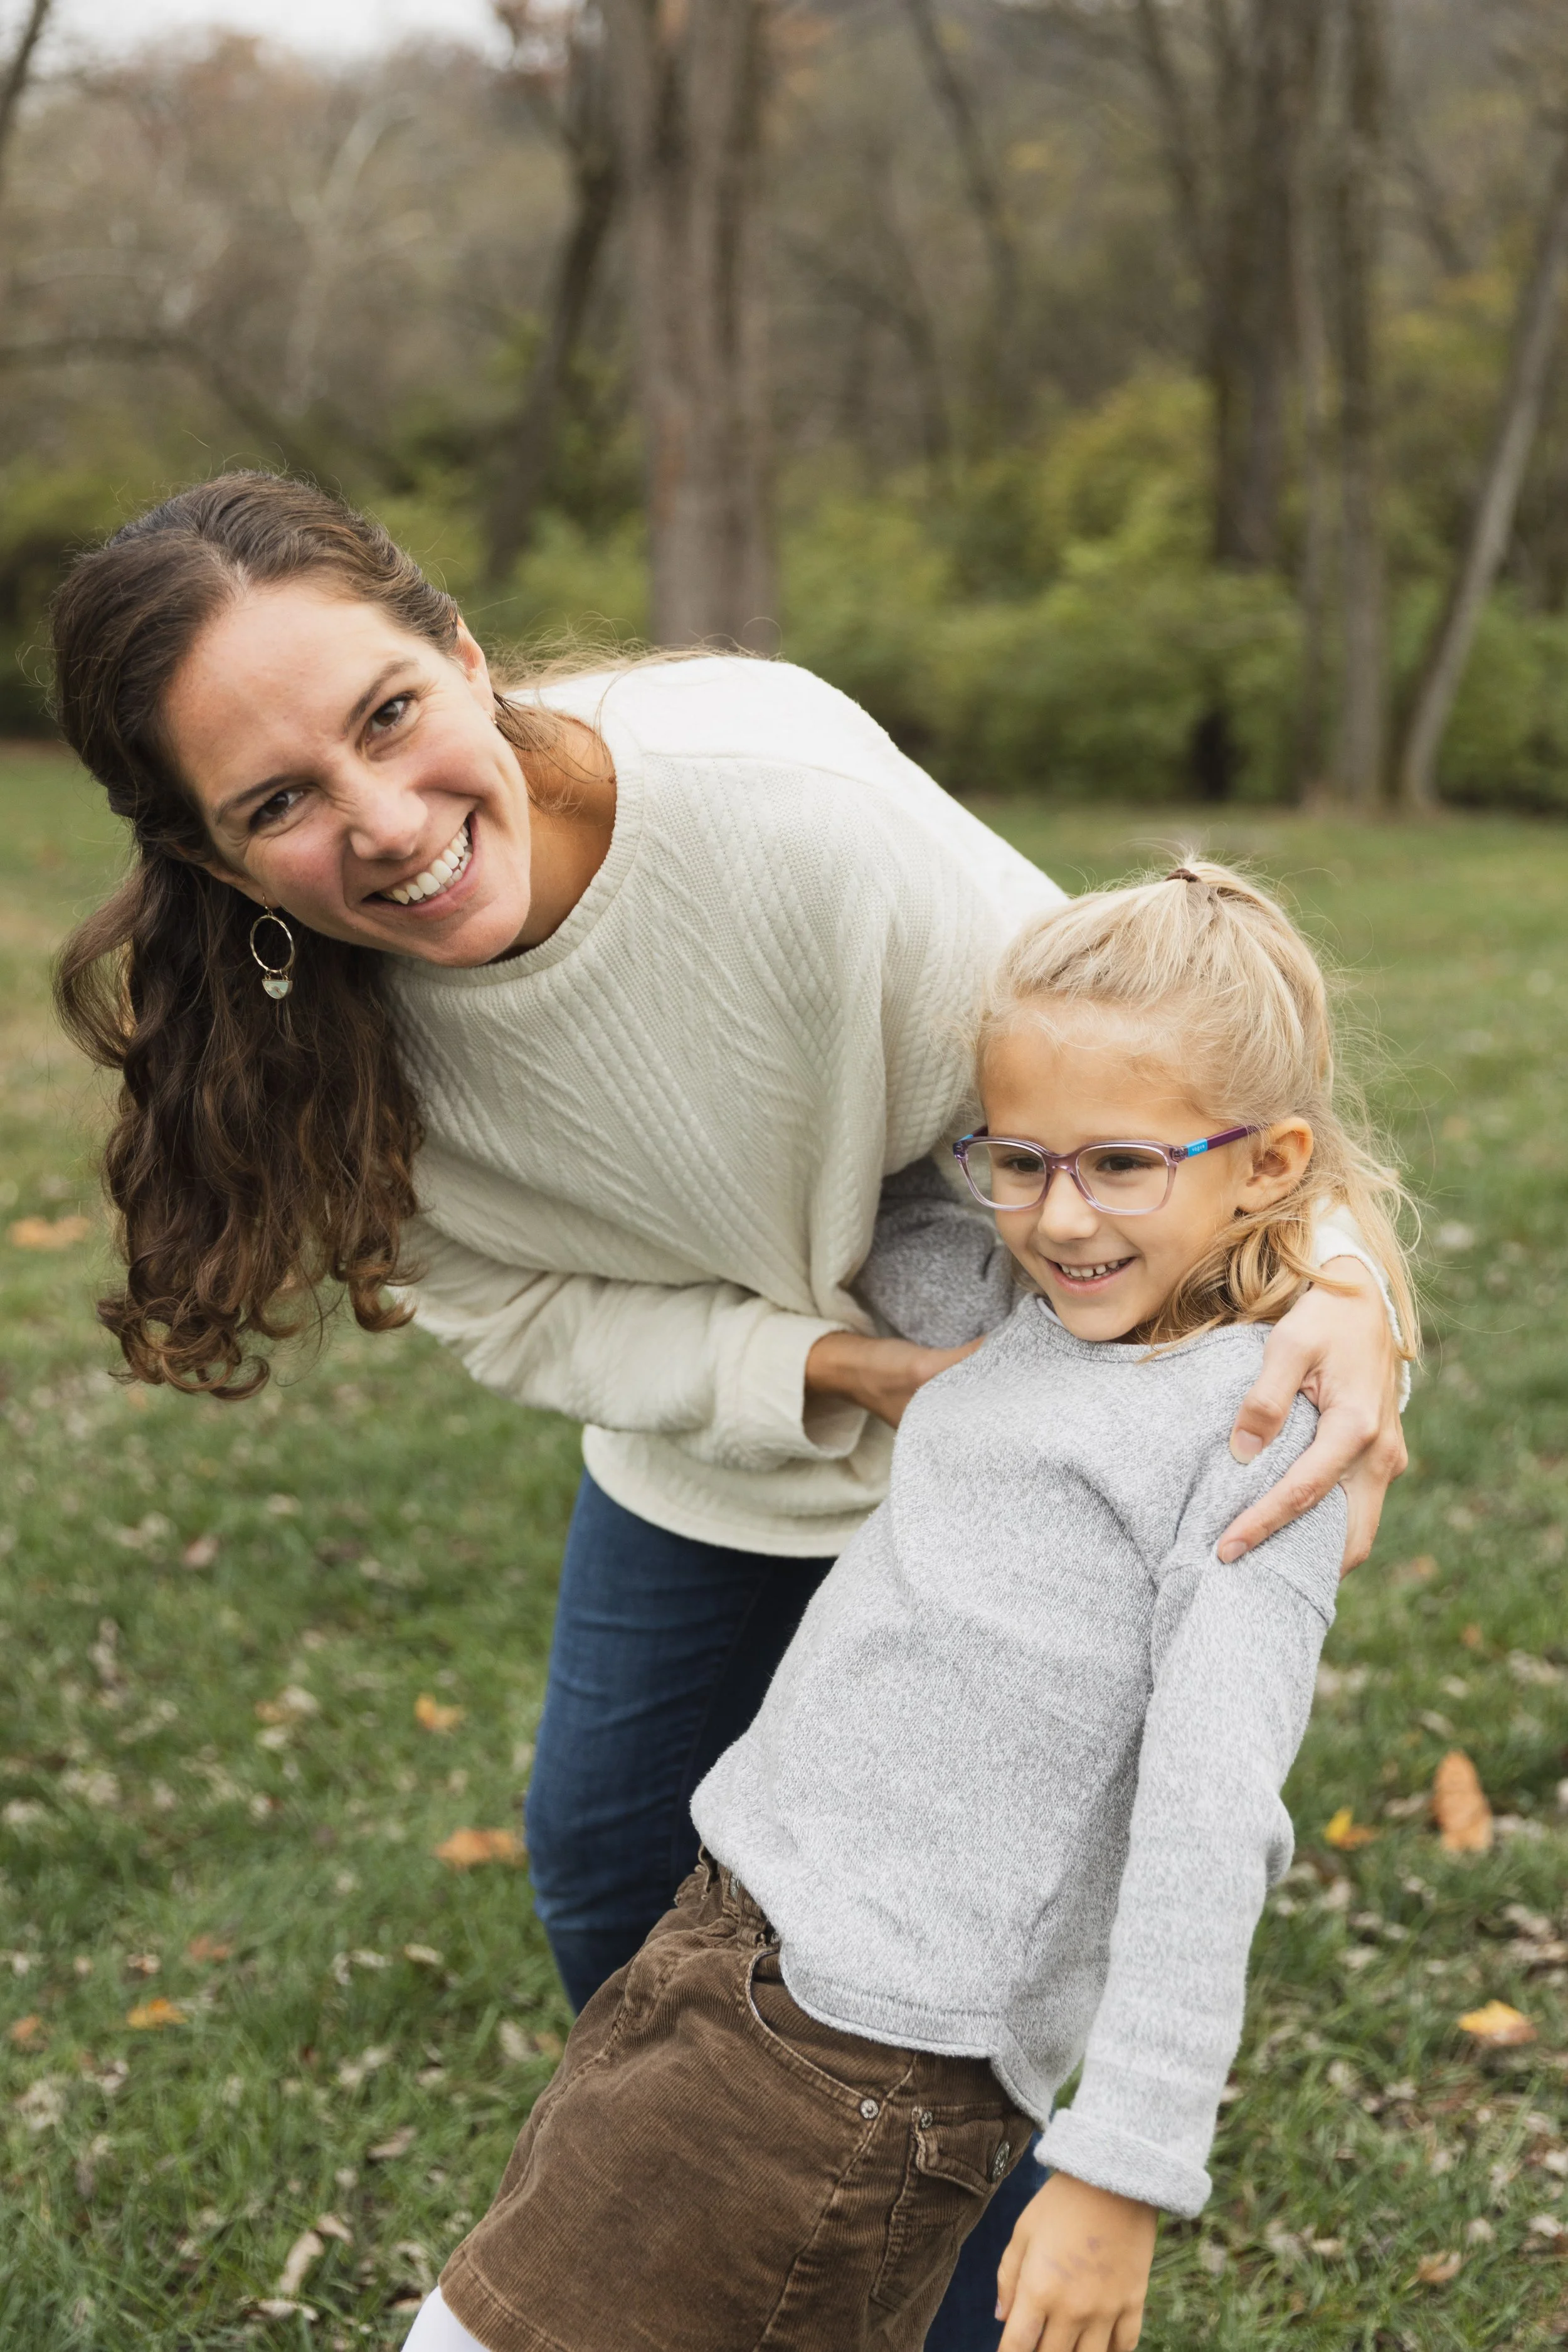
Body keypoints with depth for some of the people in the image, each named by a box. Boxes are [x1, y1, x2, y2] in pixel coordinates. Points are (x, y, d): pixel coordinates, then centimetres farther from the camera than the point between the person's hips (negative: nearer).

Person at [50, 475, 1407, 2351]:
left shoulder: (792, 803, -38)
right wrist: (847, 1368, -26)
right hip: (700, 1444, 4)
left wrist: (1332, 1284, -45)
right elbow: (518, 1309, -14)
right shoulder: (315, 1019, -25)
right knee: (604, 1849, 18)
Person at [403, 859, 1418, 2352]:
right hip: (737, 1942, 10)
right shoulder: (1035, 1332, 11)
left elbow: (1208, 1819, -20)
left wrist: (1120, 2170, -22)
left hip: (860, 2052, -9)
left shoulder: (1255, 1423, -13)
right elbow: (886, 1246, 34)